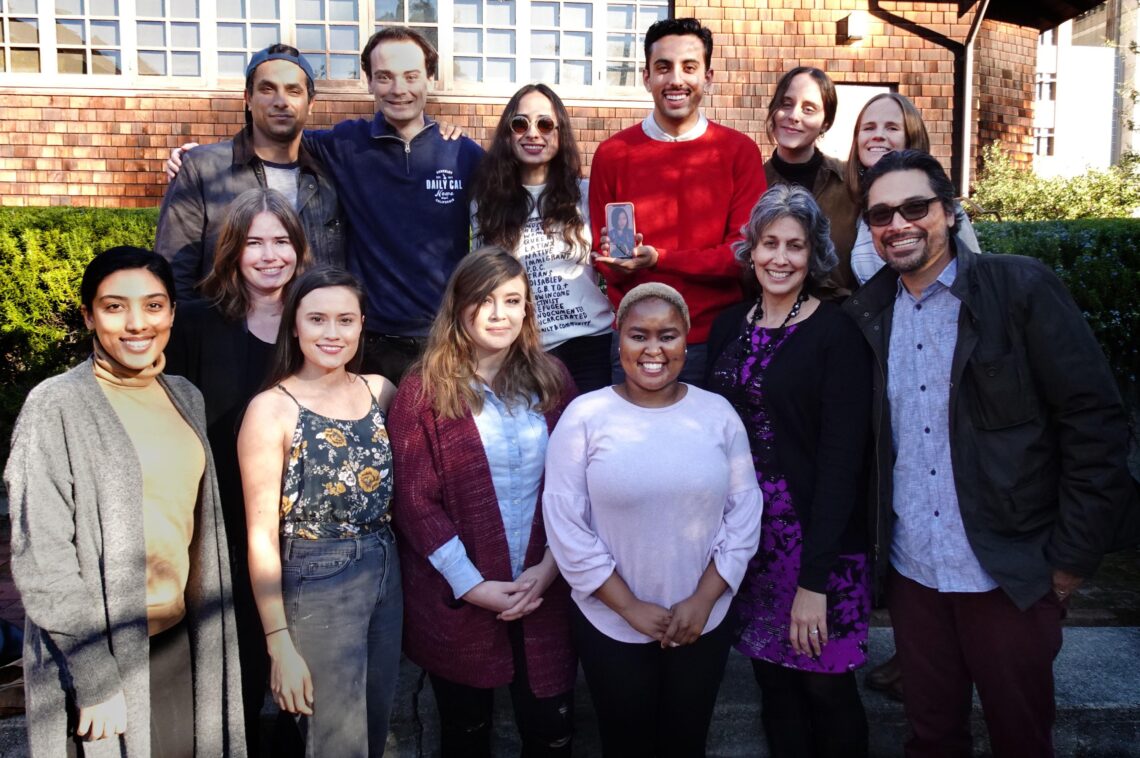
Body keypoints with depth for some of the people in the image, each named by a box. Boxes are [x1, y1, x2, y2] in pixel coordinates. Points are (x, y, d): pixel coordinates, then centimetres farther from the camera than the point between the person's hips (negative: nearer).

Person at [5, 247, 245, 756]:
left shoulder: (185, 397, 5)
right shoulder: (57, 407, -12)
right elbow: (41, 562, -14)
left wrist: (206, 631, 11)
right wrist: (95, 680, -16)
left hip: (182, 638, 5)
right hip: (101, 647, -5)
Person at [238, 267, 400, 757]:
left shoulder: (379, 390, 2)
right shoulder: (272, 409, -12)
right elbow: (262, 534, -12)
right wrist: (280, 644, -14)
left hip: (386, 571, 5)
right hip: (316, 583, -5)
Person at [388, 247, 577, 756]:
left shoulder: (551, 380, 2)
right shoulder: (424, 390, -8)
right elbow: (416, 503, -10)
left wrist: (549, 567, -9)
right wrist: (473, 585, -14)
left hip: (544, 591, 2)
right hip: (456, 601, -2)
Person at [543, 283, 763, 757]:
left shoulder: (718, 413, -3)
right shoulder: (584, 416, -11)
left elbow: (744, 514, -1)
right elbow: (565, 525, -12)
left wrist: (703, 599, -9)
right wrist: (630, 607, -13)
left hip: (705, 622, 2)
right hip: (611, 625, -2)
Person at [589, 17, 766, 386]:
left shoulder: (741, 151, -1)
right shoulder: (611, 154, 1)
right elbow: (603, 262, 4)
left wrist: (657, 259, -19)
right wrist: (616, 262, -20)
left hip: (718, 341, 0)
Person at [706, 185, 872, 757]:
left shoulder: (836, 334, -10)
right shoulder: (728, 328, 6)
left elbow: (841, 457, -14)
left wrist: (815, 578, -18)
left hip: (817, 539, -4)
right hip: (745, 533, 4)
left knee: (825, 684, 6)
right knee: (773, 681, 14)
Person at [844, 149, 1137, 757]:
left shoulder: (1022, 289, -9)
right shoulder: (865, 313, 3)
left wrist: (1072, 556, -10)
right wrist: (870, 539, 3)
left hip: (1011, 574, -3)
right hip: (910, 571, 3)